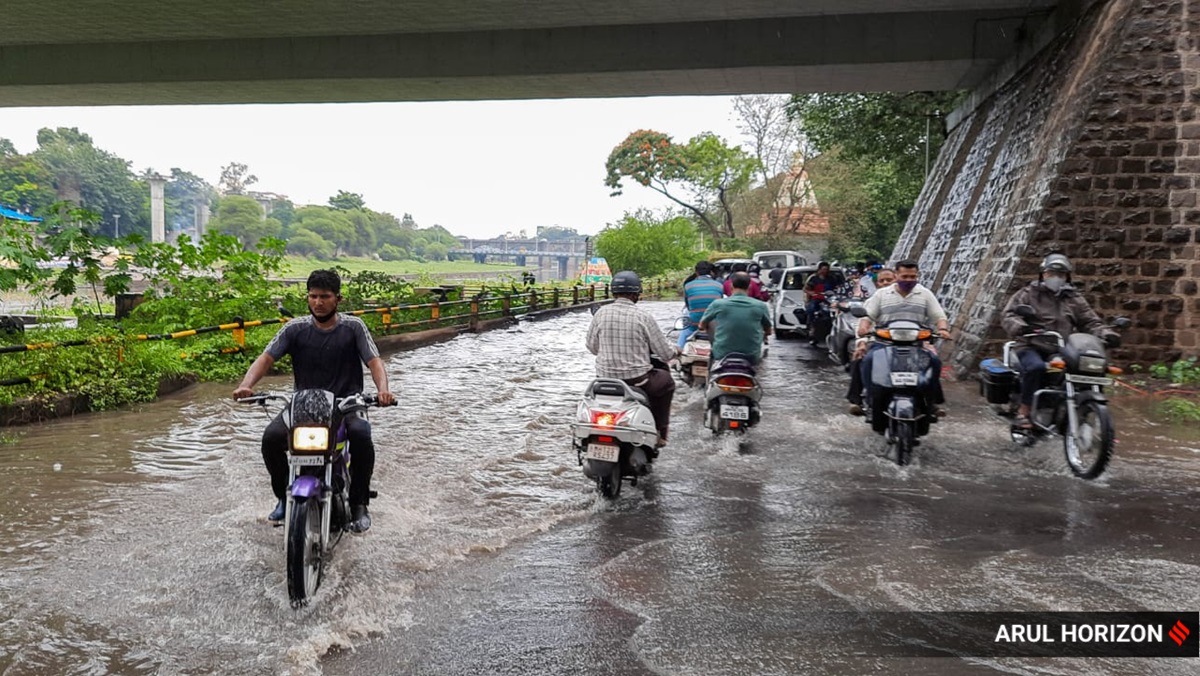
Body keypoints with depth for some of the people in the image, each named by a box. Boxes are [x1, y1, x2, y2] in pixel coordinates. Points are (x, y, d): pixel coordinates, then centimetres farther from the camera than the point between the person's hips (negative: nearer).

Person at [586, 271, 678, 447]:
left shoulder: (601, 313, -4)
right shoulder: (644, 318, -11)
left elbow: (592, 347, 6)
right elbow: (665, 353, -5)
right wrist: (675, 352, 19)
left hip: (605, 378, 3)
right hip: (637, 380, -3)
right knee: (666, 381, 26)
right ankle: (659, 434, 27)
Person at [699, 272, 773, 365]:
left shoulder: (717, 304, -8)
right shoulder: (761, 306, -6)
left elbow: (702, 326, 9)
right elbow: (768, 332, 11)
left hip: (721, 356, 0)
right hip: (751, 357, 1)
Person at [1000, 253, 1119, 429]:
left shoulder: (1074, 299, 22)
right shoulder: (1028, 294, 9)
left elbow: (1091, 322, 16)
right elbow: (1008, 315, -4)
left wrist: (1106, 334, -6)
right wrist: (1020, 327, -27)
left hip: (1063, 351, 4)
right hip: (1033, 347, -4)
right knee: (1036, 367, -37)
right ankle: (1023, 412, -26)